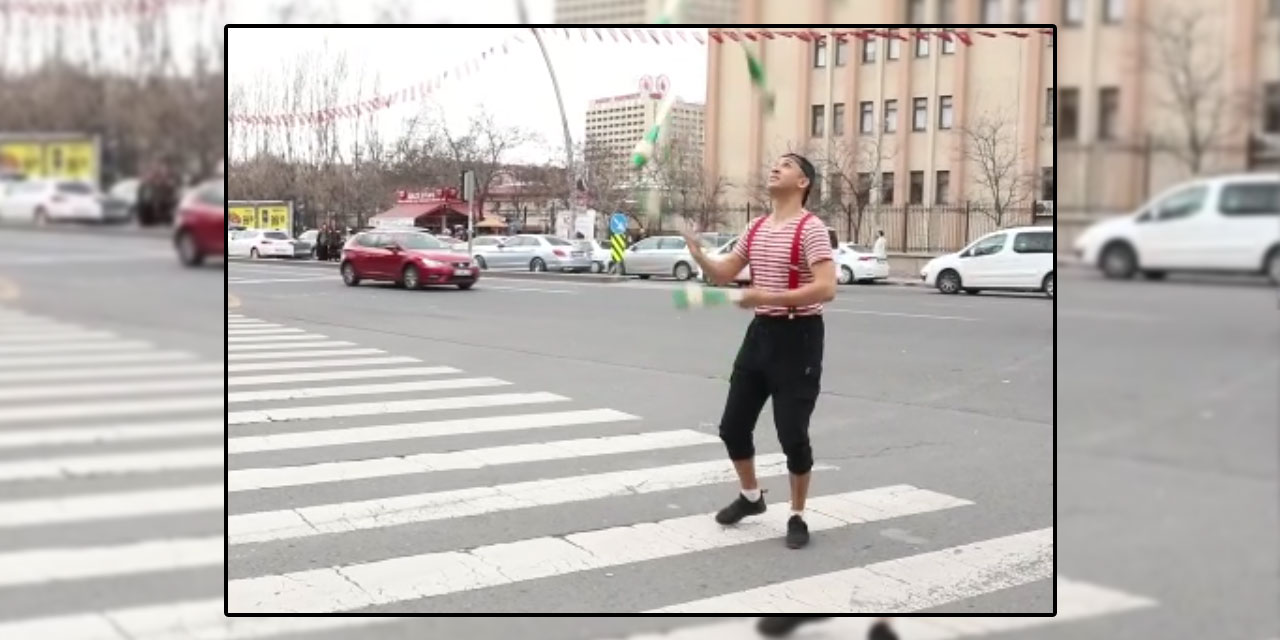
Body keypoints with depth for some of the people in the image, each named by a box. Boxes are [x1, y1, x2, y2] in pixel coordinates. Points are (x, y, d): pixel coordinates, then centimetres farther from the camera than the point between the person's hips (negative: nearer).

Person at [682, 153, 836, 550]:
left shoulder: (811, 229, -15)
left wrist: (767, 296, -29)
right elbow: (723, 275, 15)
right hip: (761, 332, 7)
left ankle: (797, 517, 15)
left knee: (792, 434, -4)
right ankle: (750, 496, 34)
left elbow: (826, 289, -26)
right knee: (733, 426, 11)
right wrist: (699, 255, -6)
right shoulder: (756, 228, 9)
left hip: (797, 336, -7)